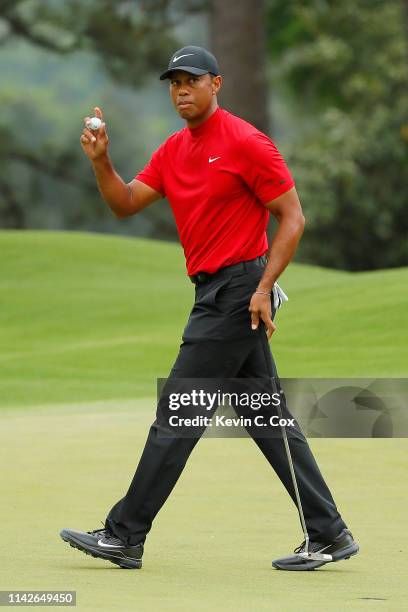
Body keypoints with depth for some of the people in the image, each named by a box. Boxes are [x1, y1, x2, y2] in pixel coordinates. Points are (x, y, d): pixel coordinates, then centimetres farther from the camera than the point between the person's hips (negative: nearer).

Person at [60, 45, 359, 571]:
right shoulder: (173, 150, 14)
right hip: (215, 292, 9)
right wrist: (101, 161, -8)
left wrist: (264, 287, -18)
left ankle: (124, 536, -2)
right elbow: (125, 204, 10)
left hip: (238, 288, -9)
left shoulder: (246, 143, -11)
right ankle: (328, 534, 10)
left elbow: (293, 218, -11)